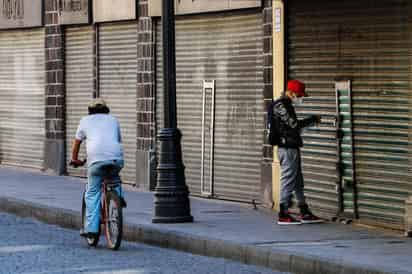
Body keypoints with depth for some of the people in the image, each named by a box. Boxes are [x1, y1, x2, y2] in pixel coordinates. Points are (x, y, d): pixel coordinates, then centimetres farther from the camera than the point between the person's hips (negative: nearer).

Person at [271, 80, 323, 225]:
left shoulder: (286, 105, 18)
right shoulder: (280, 105, -14)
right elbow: (294, 124, -20)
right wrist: (313, 119, -11)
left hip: (292, 147, 10)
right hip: (287, 148, -10)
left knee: (298, 181, 12)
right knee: (288, 179, -7)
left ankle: (305, 213, 17)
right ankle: (283, 215, -3)